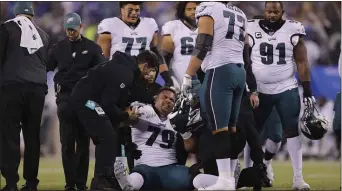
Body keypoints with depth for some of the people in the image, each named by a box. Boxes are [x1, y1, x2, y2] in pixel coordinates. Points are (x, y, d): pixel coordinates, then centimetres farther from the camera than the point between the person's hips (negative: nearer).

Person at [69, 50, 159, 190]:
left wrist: (126, 108, 6)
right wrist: (126, 115, -7)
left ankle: (105, 178, 17)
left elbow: (116, 97, 22)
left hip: (85, 99, 11)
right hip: (86, 101, -11)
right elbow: (107, 104, -20)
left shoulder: (127, 67, 11)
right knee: (108, 137, -13)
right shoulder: (123, 74, -21)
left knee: (106, 138, 14)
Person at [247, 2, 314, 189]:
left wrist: (307, 91, -4)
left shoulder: (293, 30, -3)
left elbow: (301, 62, 1)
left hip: (286, 89, 0)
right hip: (259, 90, 0)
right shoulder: (251, 30, -4)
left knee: (292, 131, -3)